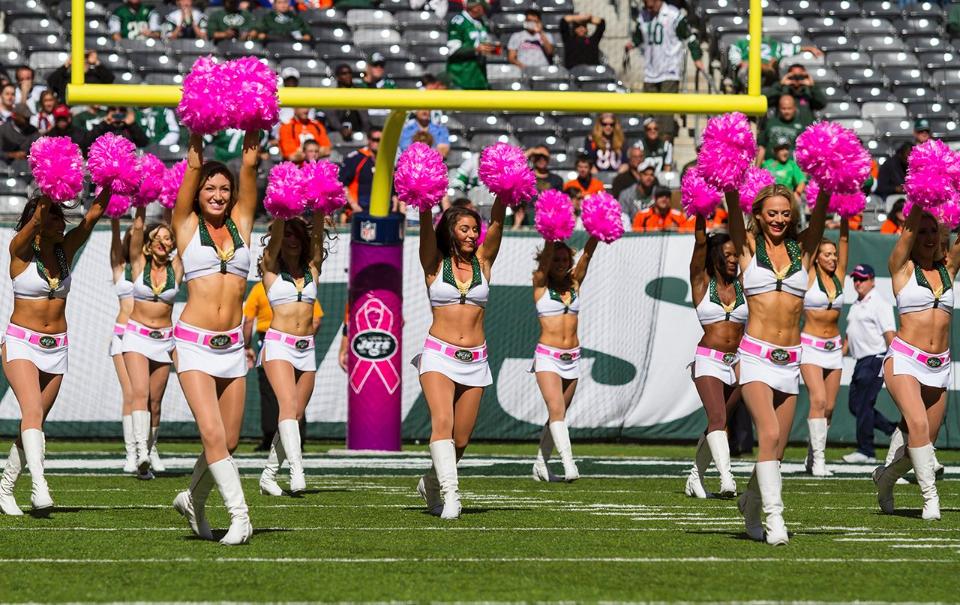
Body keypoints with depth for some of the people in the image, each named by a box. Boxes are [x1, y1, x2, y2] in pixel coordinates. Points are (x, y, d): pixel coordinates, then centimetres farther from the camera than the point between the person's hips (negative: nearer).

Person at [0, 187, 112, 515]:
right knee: (33, 410, -24)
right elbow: (36, 220, -28)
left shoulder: (66, 250, 4)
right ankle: (39, 485, -37)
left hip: (56, 349, 5)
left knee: (35, 421, 8)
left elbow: (94, 213, -5)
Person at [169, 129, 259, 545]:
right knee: (213, 434, -15)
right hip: (195, 343, -4)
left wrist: (251, 148, -7)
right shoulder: (186, 226, 3)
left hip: (232, 346, 4)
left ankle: (193, 500, 31)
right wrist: (196, 145, -6)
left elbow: (248, 170, 2)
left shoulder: (240, 225, 10)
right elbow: (193, 169, -5)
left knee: (228, 441, 7)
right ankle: (238, 515, -14)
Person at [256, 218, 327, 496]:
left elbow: (317, 236, 2)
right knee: (288, 404, -22)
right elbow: (275, 235, -7)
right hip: (278, 345, -4)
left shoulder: (312, 269, 13)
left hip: (306, 348, 5)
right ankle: (297, 471, -35)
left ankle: (269, 476, 12)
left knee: (296, 415, 2)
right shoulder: (271, 268, 4)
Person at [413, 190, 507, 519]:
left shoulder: (482, 262, 9)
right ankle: (450, 494, -31)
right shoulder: (434, 263, 3)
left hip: (475, 360, 3)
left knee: (461, 439, 5)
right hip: (439, 355, -3)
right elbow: (426, 225, -9)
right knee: (442, 422, -23)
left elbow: (497, 221, -1)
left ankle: (430, 484, 30)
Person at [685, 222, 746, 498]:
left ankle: (695, 478, 20)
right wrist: (701, 214, -12)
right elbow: (700, 243, -7)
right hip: (709, 359, -5)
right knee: (717, 418, -19)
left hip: (737, 362, 5)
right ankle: (726, 479, -32)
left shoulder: (741, 285, 8)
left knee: (718, 422, 9)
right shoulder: (702, 283, 0)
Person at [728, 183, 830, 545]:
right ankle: (773, 515, -22)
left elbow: (821, 209, 2)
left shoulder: (802, 250, 10)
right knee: (769, 435, -21)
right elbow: (733, 207, -7)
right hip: (756, 357, -4)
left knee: (776, 447, 8)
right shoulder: (749, 248, 4)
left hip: (790, 361, 4)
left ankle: (750, 504, 32)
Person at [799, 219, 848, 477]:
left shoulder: (839, 276, 7)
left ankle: (812, 455, 18)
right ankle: (818, 460, -17)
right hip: (811, 346, -5)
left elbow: (844, 240, 3)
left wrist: (845, 220, -6)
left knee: (829, 407, 4)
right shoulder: (810, 276, -3)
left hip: (834, 348, 5)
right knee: (818, 400, -17)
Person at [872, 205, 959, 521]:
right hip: (905, 360, -5)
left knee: (923, 443, 8)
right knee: (918, 425, -26)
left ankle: (886, 476, 35)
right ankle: (930, 497, -21)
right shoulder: (902, 267, 0)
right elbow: (910, 228, -12)